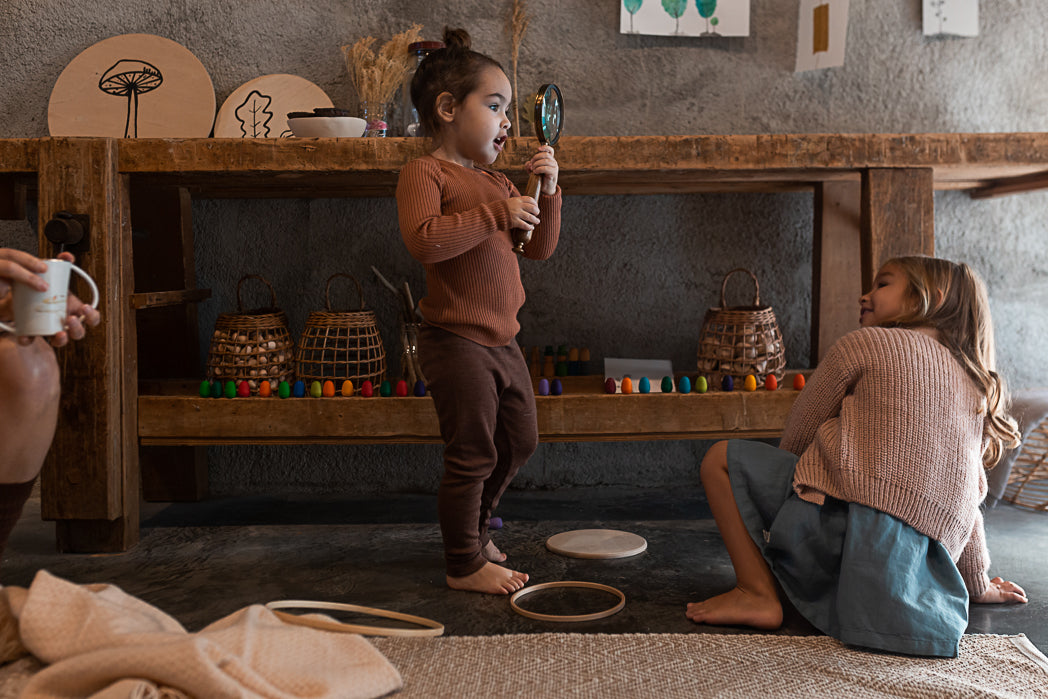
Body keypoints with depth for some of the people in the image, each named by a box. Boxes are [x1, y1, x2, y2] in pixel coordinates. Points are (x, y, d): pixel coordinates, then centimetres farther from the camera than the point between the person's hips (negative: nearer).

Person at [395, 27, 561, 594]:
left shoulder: (496, 182, 15)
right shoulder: (424, 172, -10)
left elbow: (540, 249, 16)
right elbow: (423, 240, -27)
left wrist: (547, 192, 3)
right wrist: (496, 215, -26)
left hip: (501, 342, 9)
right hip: (456, 341, -9)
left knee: (519, 441, 19)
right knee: (473, 455, -2)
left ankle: (471, 530, 37)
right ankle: (465, 564, 15)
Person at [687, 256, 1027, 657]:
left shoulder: (866, 343, 7)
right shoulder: (975, 387, 24)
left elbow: (797, 435, 12)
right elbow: (968, 498, 27)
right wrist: (978, 584, 37)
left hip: (856, 520, -7)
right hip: (925, 562, 8)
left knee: (721, 458, 6)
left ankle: (758, 593, 0)